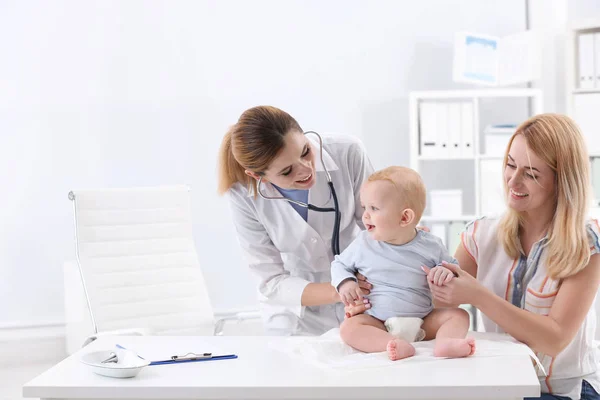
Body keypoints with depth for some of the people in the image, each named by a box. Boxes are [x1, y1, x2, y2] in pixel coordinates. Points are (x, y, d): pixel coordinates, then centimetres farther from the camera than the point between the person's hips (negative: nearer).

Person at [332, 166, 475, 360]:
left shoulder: (431, 246, -1)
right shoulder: (363, 244, 1)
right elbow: (340, 264, 16)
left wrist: (447, 272, -15)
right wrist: (345, 283, -7)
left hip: (423, 323, 1)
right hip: (377, 325, -1)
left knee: (459, 314, -15)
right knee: (349, 328, -28)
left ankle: (445, 342, -44)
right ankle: (396, 346, -50)